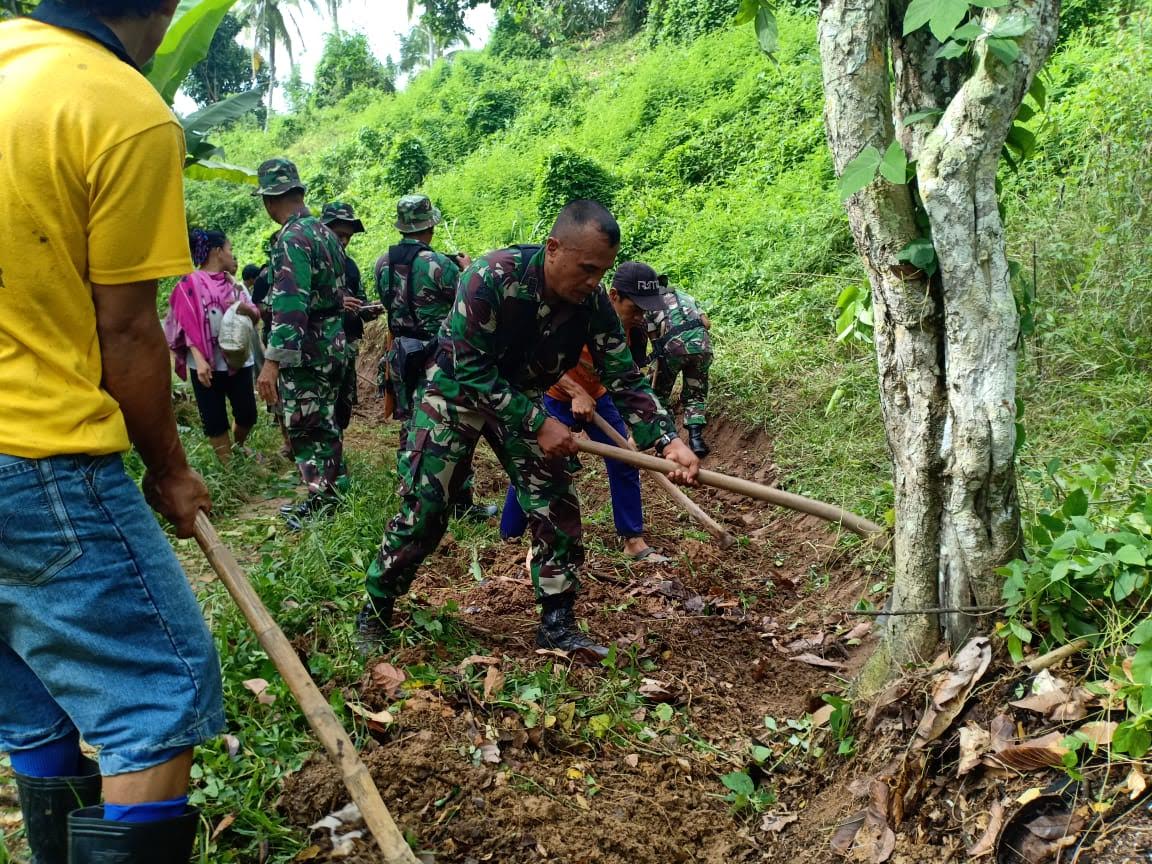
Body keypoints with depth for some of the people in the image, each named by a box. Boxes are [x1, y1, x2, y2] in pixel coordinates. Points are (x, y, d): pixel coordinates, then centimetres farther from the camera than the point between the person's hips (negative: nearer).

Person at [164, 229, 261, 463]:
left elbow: (255, 317, 8)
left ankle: (238, 449, 36)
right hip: (208, 363, -5)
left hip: (239, 359, 5)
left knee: (247, 414, 9)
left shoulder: (233, 284, 12)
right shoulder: (191, 283, -4)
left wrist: (248, 309, -16)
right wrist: (199, 360, -21)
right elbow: (188, 325, -10)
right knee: (215, 421, 0)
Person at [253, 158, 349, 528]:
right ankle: (332, 491, 27)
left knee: (305, 429, -1)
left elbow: (290, 306, -27)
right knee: (325, 424, 17)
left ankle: (320, 501, 6)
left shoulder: (292, 239, -18)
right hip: (332, 346, 9)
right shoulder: (326, 232, 11)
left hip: (305, 352, -9)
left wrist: (272, 360, -29)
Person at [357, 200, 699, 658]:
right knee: (422, 508, -4)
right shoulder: (491, 277, -33)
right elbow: (471, 371, -30)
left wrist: (668, 441, -27)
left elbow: (626, 380, -13)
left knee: (557, 507, -2)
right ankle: (374, 612, 16)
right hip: (456, 391, -4)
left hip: (522, 399, 5)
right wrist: (537, 424, -30)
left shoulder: (593, 303, -18)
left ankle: (557, 624, 12)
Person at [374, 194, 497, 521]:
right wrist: (467, 268, 10)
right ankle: (462, 502, 7)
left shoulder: (383, 262, 2)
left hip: (400, 355, 6)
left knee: (410, 424, 15)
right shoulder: (438, 263, -18)